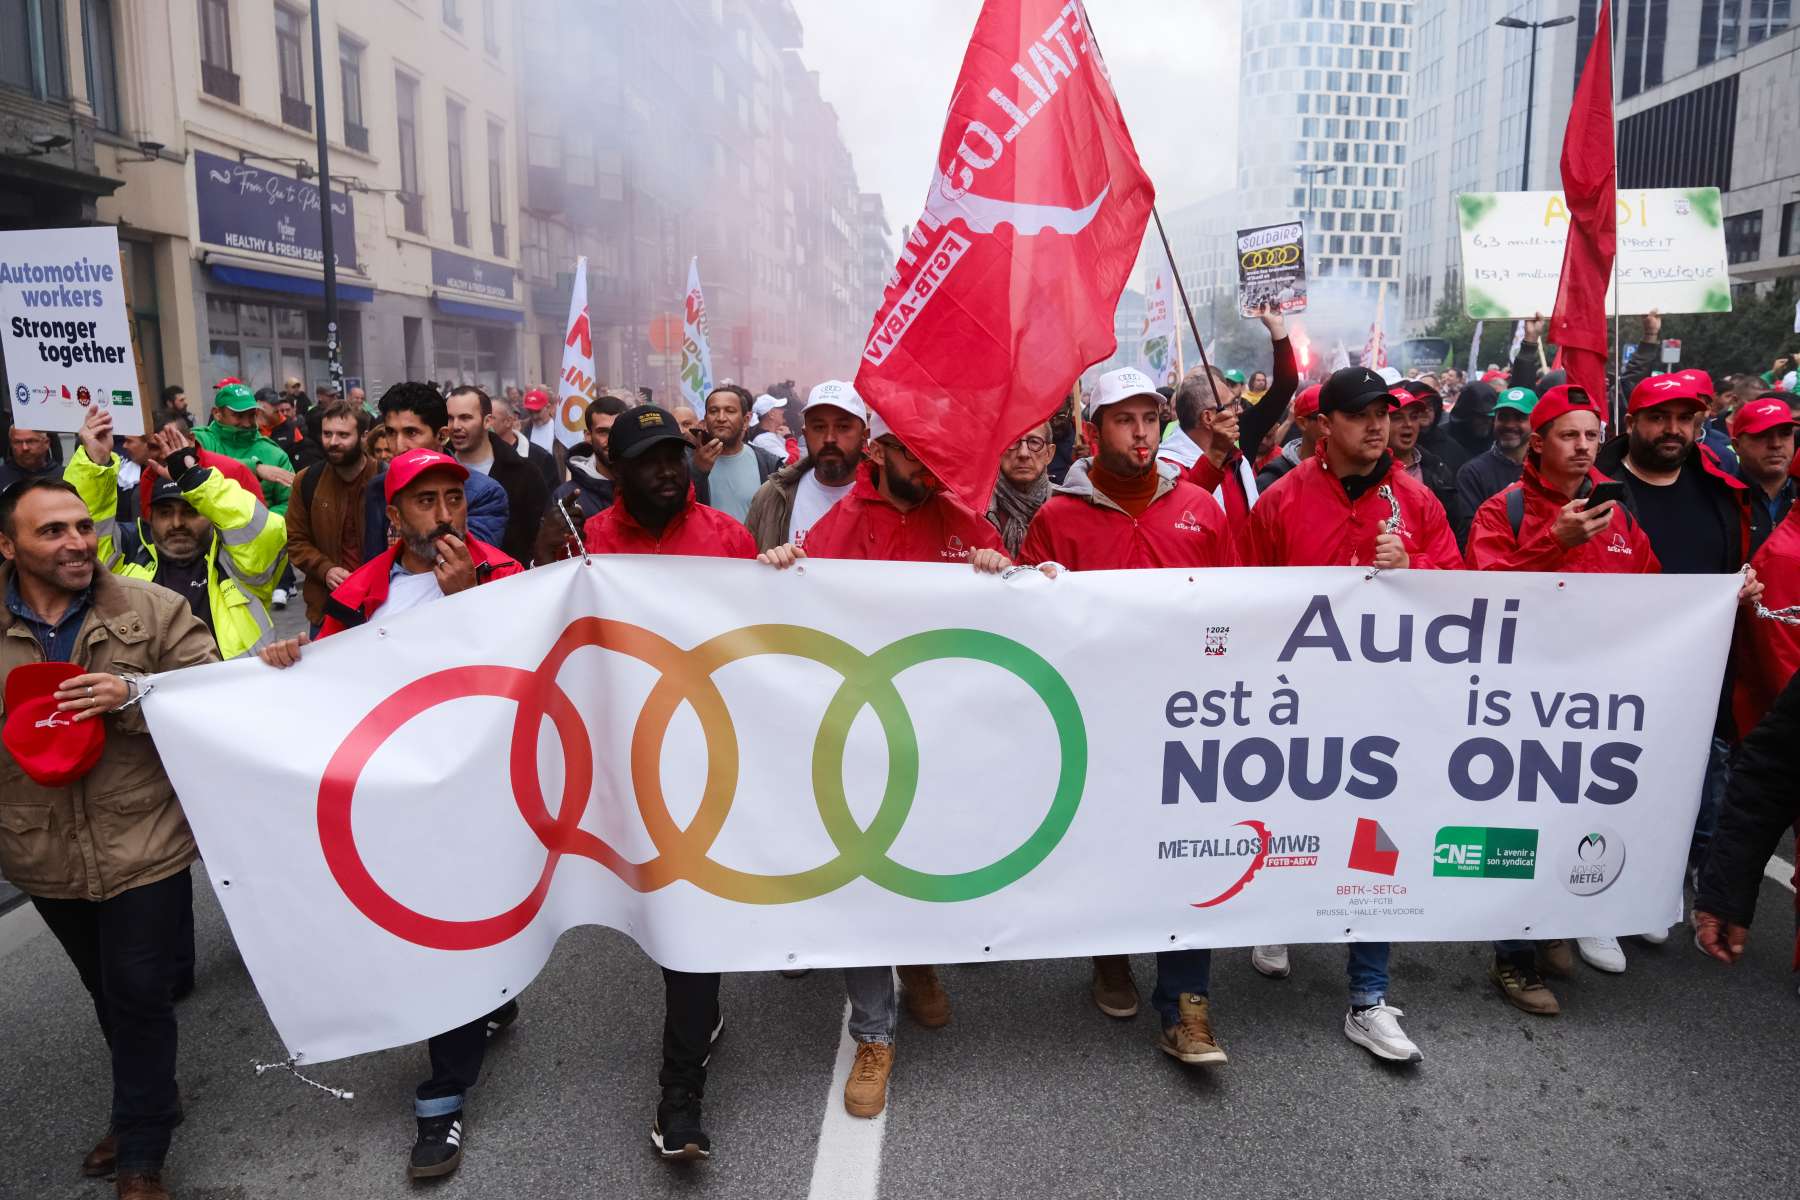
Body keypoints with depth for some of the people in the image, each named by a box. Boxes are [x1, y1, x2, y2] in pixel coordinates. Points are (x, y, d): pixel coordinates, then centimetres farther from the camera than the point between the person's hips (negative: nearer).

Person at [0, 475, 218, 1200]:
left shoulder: (154, 611, -8)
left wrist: (134, 693, -23)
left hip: (144, 848, -3)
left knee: (140, 998, 5)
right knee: (108, 996, 21)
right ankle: (148, 1104, 44)